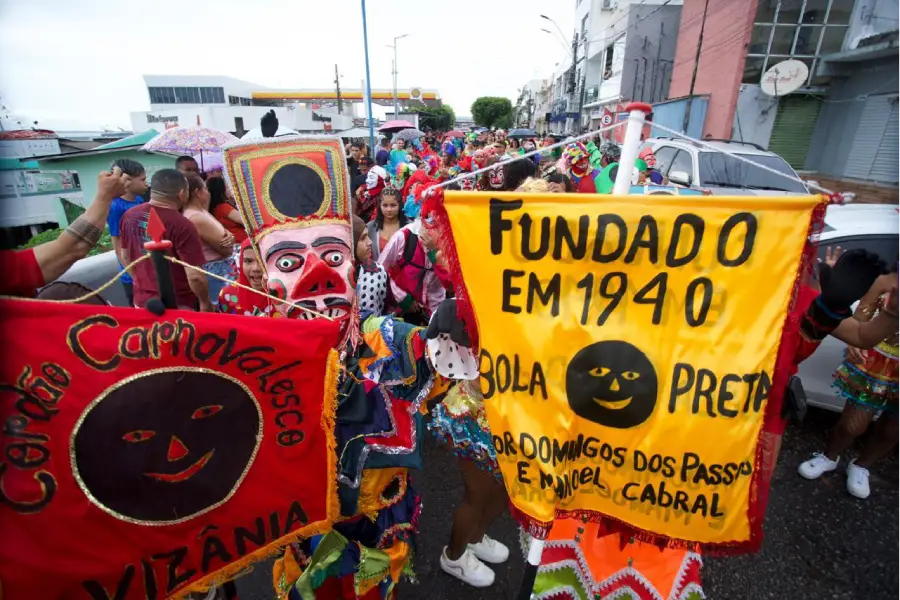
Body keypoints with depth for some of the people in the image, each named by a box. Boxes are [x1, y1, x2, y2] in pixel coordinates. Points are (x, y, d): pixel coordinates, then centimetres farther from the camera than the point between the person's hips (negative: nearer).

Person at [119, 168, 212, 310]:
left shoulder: (129, 216, -2)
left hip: (141, 300, 7)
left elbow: (126, 257, 12)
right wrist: (205, 302, -8)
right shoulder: (182, 225, -24)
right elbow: (194, 276, -24)